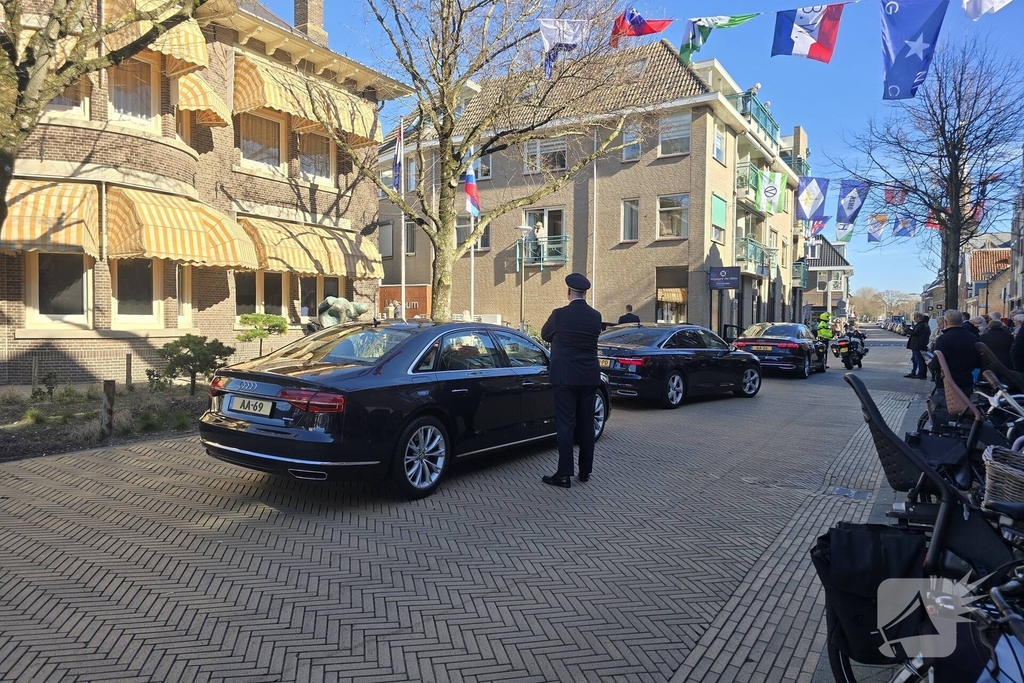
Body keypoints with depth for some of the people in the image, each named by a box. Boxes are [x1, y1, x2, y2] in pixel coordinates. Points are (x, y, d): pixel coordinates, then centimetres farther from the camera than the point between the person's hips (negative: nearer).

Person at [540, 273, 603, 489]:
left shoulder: (559, 314, -10)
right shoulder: (595, 316, 2)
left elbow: (545, 335, 6)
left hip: (565, 377, -4)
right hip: (589, 377, 4)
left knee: (565, 424, -2)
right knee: (586, 423, 12)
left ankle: (564, 474, -1)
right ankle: (585, 470, 21)